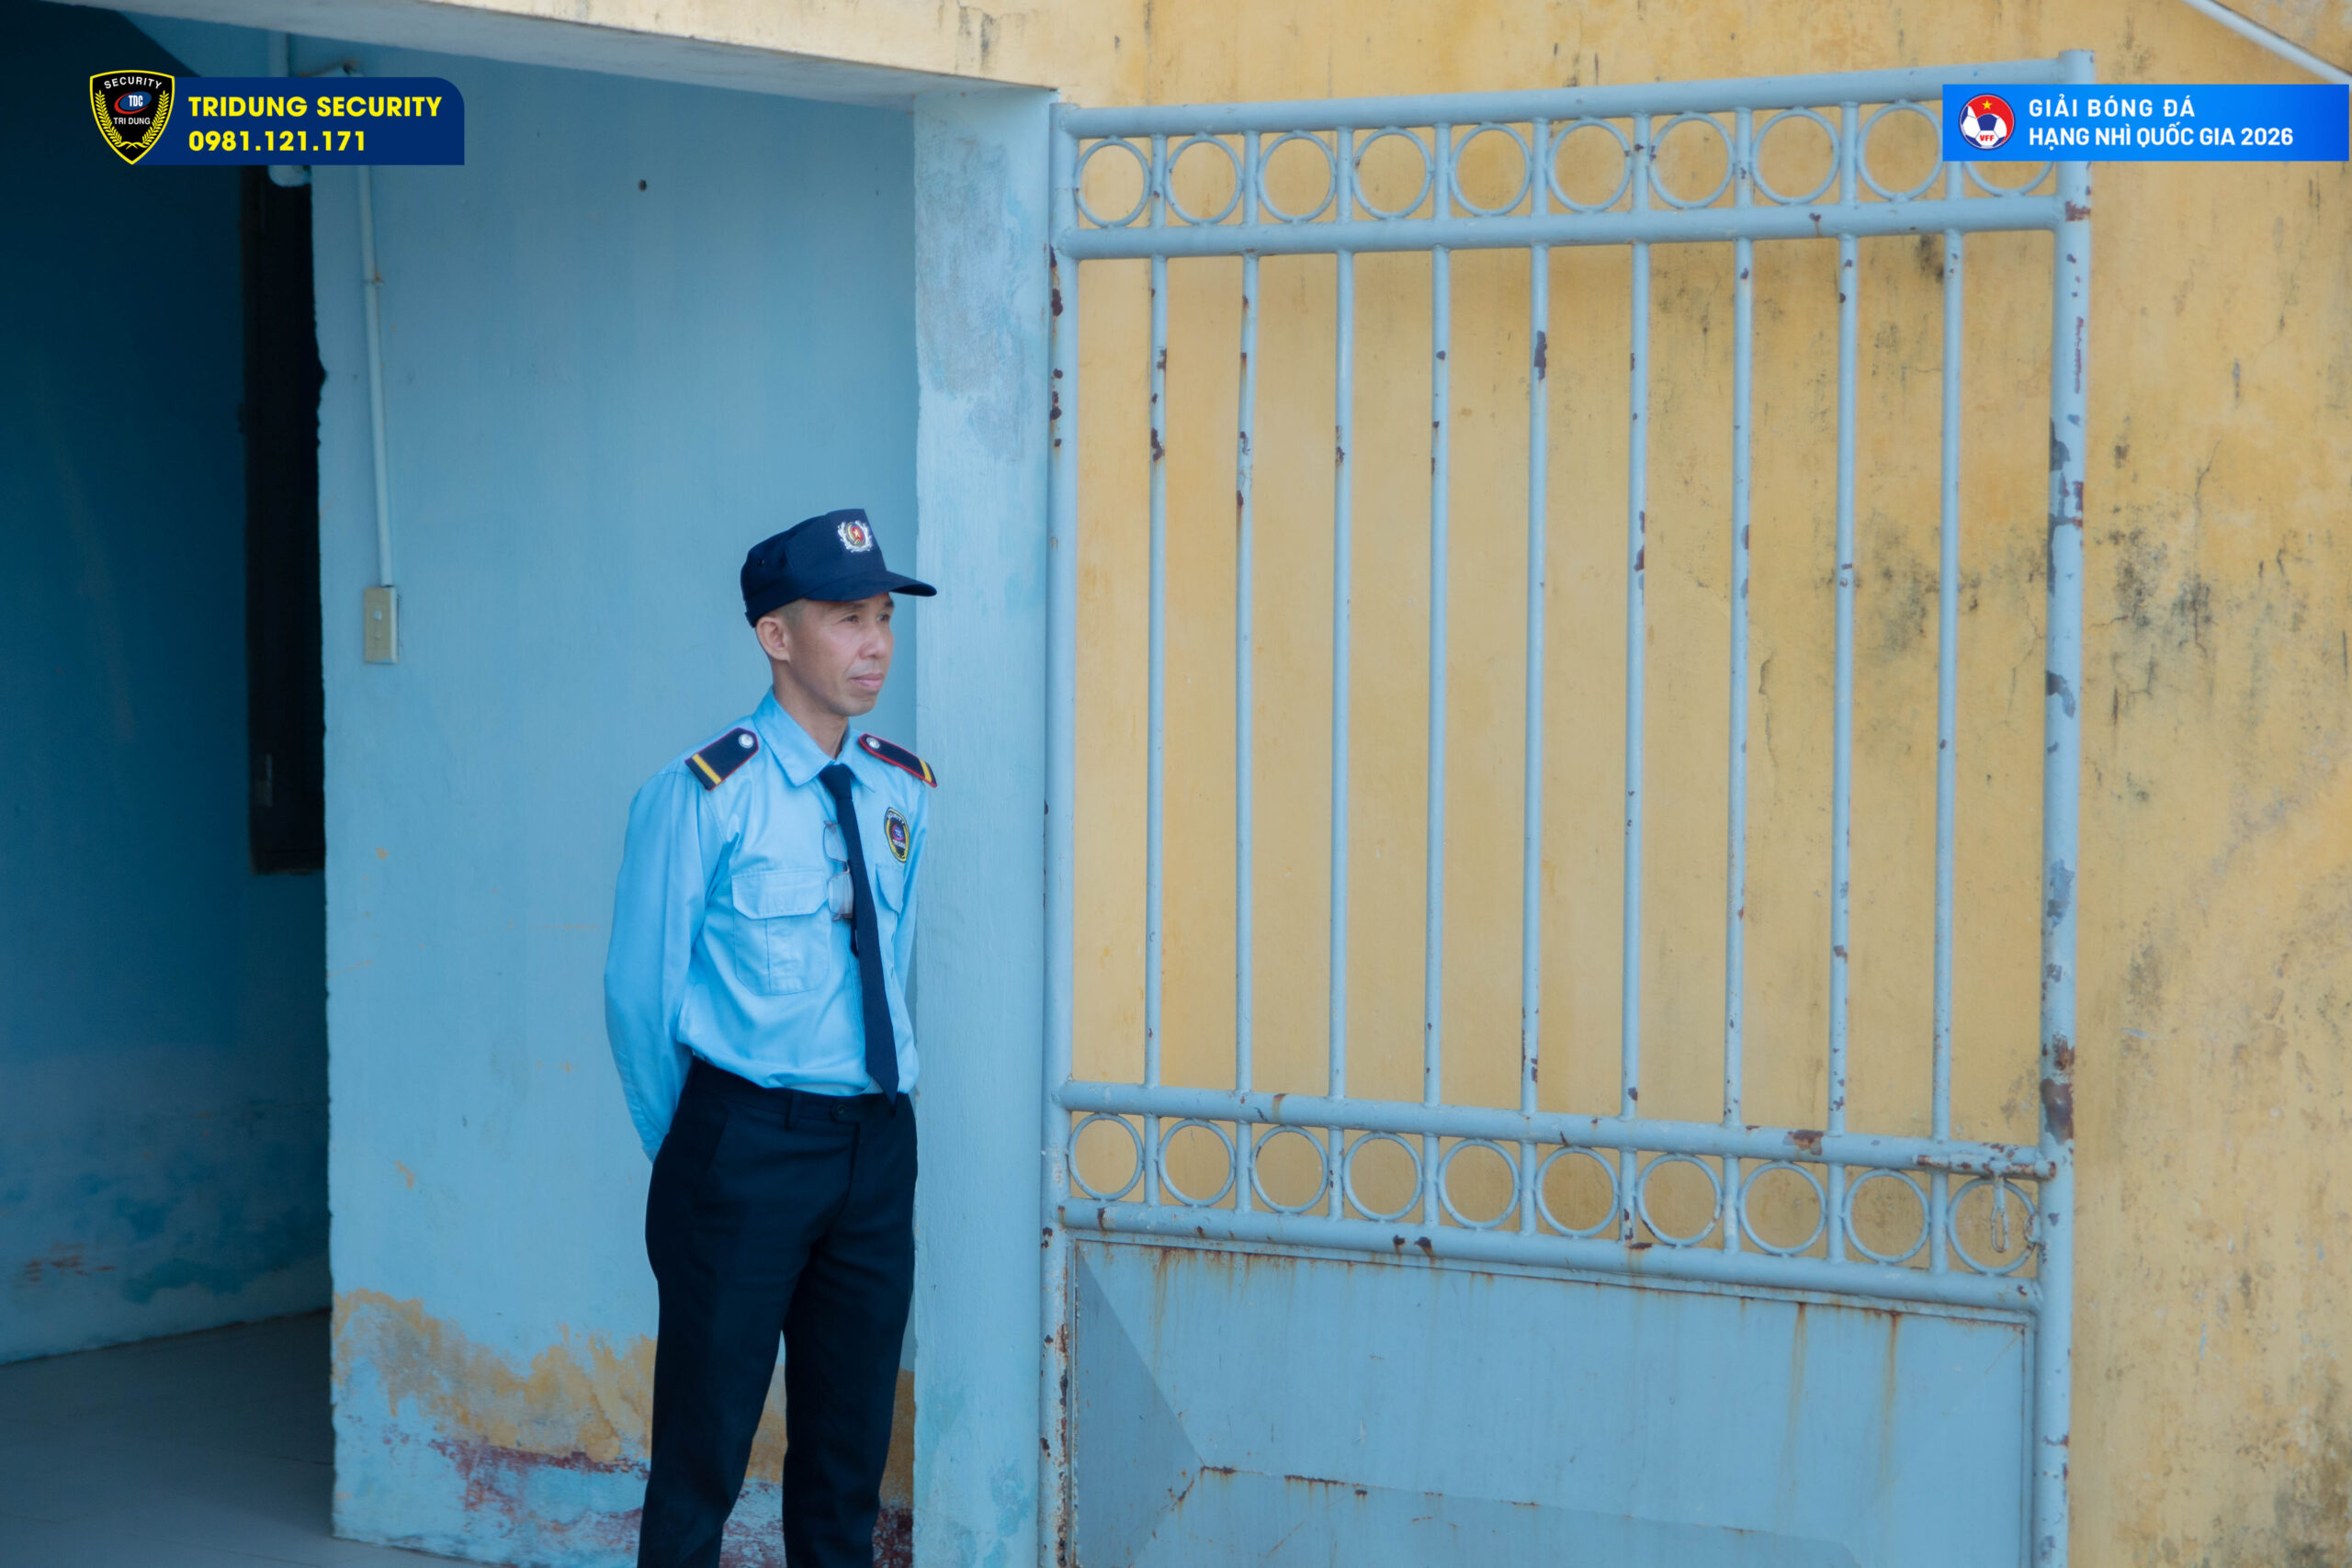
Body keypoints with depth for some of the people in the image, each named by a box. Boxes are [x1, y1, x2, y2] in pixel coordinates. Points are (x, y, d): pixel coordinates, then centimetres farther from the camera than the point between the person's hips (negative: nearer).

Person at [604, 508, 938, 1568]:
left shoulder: (903, 794, 8)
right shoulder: (704, 796, -9)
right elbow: (641, 989, -4)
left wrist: (876, 1123, 15)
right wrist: (690, 1152, 3)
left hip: (875, 1142, 6)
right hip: (745, 1148, -5)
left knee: (849, 1445, 11)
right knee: (705, 1449, -1)